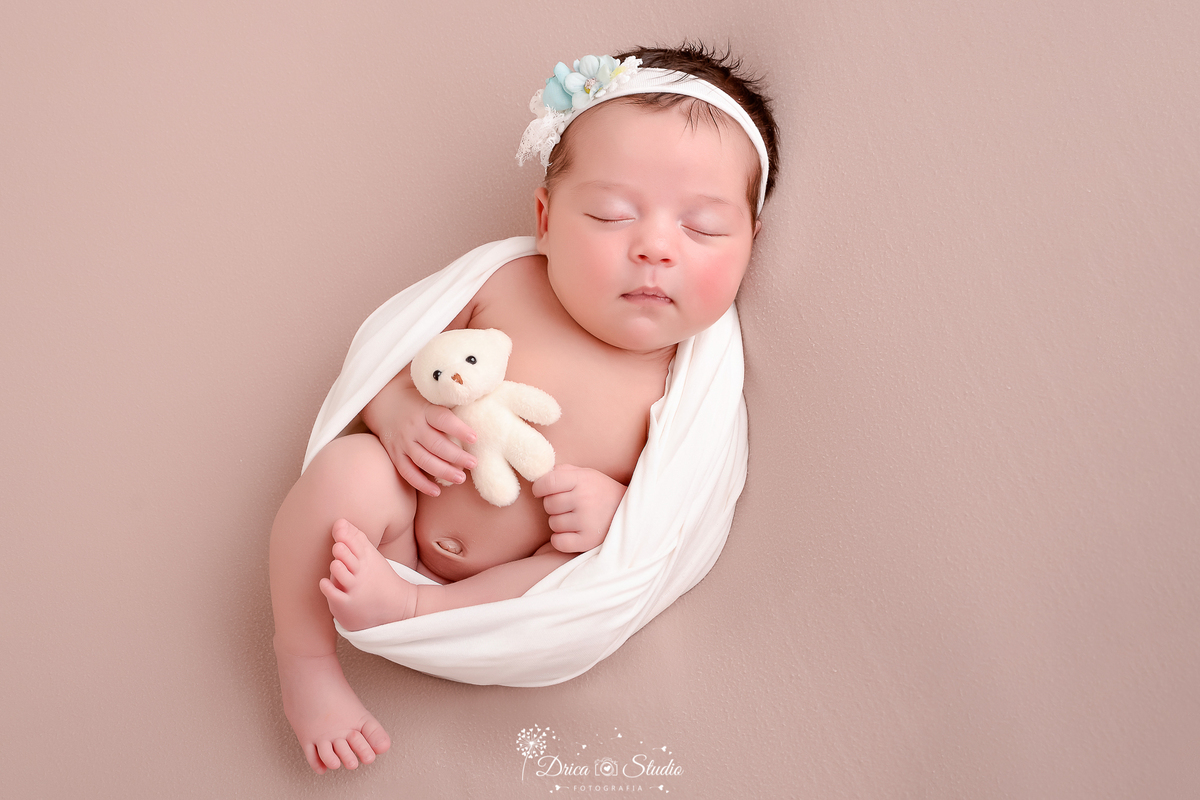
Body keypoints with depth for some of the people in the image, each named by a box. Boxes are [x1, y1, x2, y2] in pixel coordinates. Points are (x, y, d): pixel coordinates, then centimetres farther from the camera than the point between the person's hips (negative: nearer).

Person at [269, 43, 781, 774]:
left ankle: (409, 607, -21)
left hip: (514, 584, 0)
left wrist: (618, 508, -24)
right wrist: (397, 412, -23)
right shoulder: (505, 288, -13)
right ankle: (305, 658, -6)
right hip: (402, 519, 1)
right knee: (351, 467, -26)